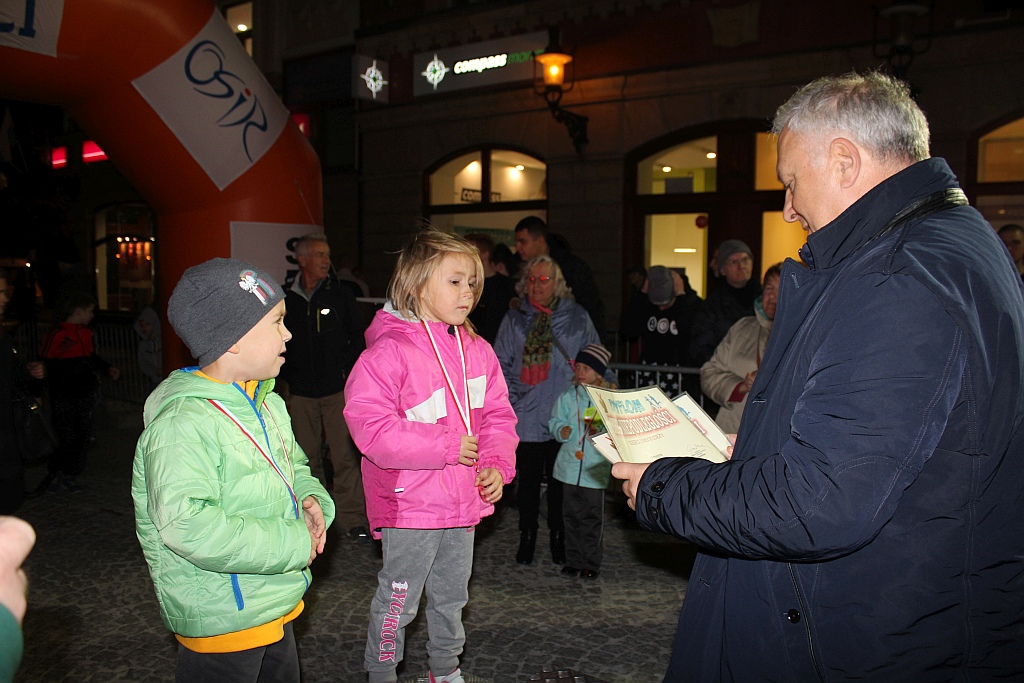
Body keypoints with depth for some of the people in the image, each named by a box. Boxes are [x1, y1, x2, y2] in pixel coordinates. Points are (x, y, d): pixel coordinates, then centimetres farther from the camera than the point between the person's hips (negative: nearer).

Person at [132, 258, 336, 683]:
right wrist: (293, 543, -27)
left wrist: (311, 499, -4)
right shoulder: (183, 423, -24)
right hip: (220, 622, -9)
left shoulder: (268, 403, 6)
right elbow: (188, 526, -33)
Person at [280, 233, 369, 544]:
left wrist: (346, 370, 0)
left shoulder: (340, 294, 3)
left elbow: (360, 336, 8)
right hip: (301, 393, 2)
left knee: (345, 455, -6)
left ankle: (352, 518, 2)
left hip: (338, 389, -2)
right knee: (307, 456, 9)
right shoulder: (285, 298, 5)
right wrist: (287, 375, 7)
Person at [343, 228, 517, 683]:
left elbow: (498, 416, 10)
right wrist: (447, 447, -23)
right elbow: (368, 425, -24)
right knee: (398, 600, 9)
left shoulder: (478, 351, 3)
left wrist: (497, 466, -6)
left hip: (463, 503, 6)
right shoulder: (388, 352, -17)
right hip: (409, 506, -6)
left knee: (452, 596, 22)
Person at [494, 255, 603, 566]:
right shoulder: (514, 319, 7)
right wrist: (511, 400, -3)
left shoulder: (577, 318, 4)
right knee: (528, 480, 9)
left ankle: (559, 540, 24)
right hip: (527, 418, 1)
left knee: (561, 482, 9)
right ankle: (526, 540, 23)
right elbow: (501, 365, 9)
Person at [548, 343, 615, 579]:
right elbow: (554, 421, 10)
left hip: (596, 467, -3)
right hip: (570, 464, 3)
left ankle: (591, 562, 16)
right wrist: (561, 430, -11)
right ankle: (573, 560, 21)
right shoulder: (568, 396, 7)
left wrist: (601, 432, -19)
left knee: (592, 516, 3)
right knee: (571, 515, 10)